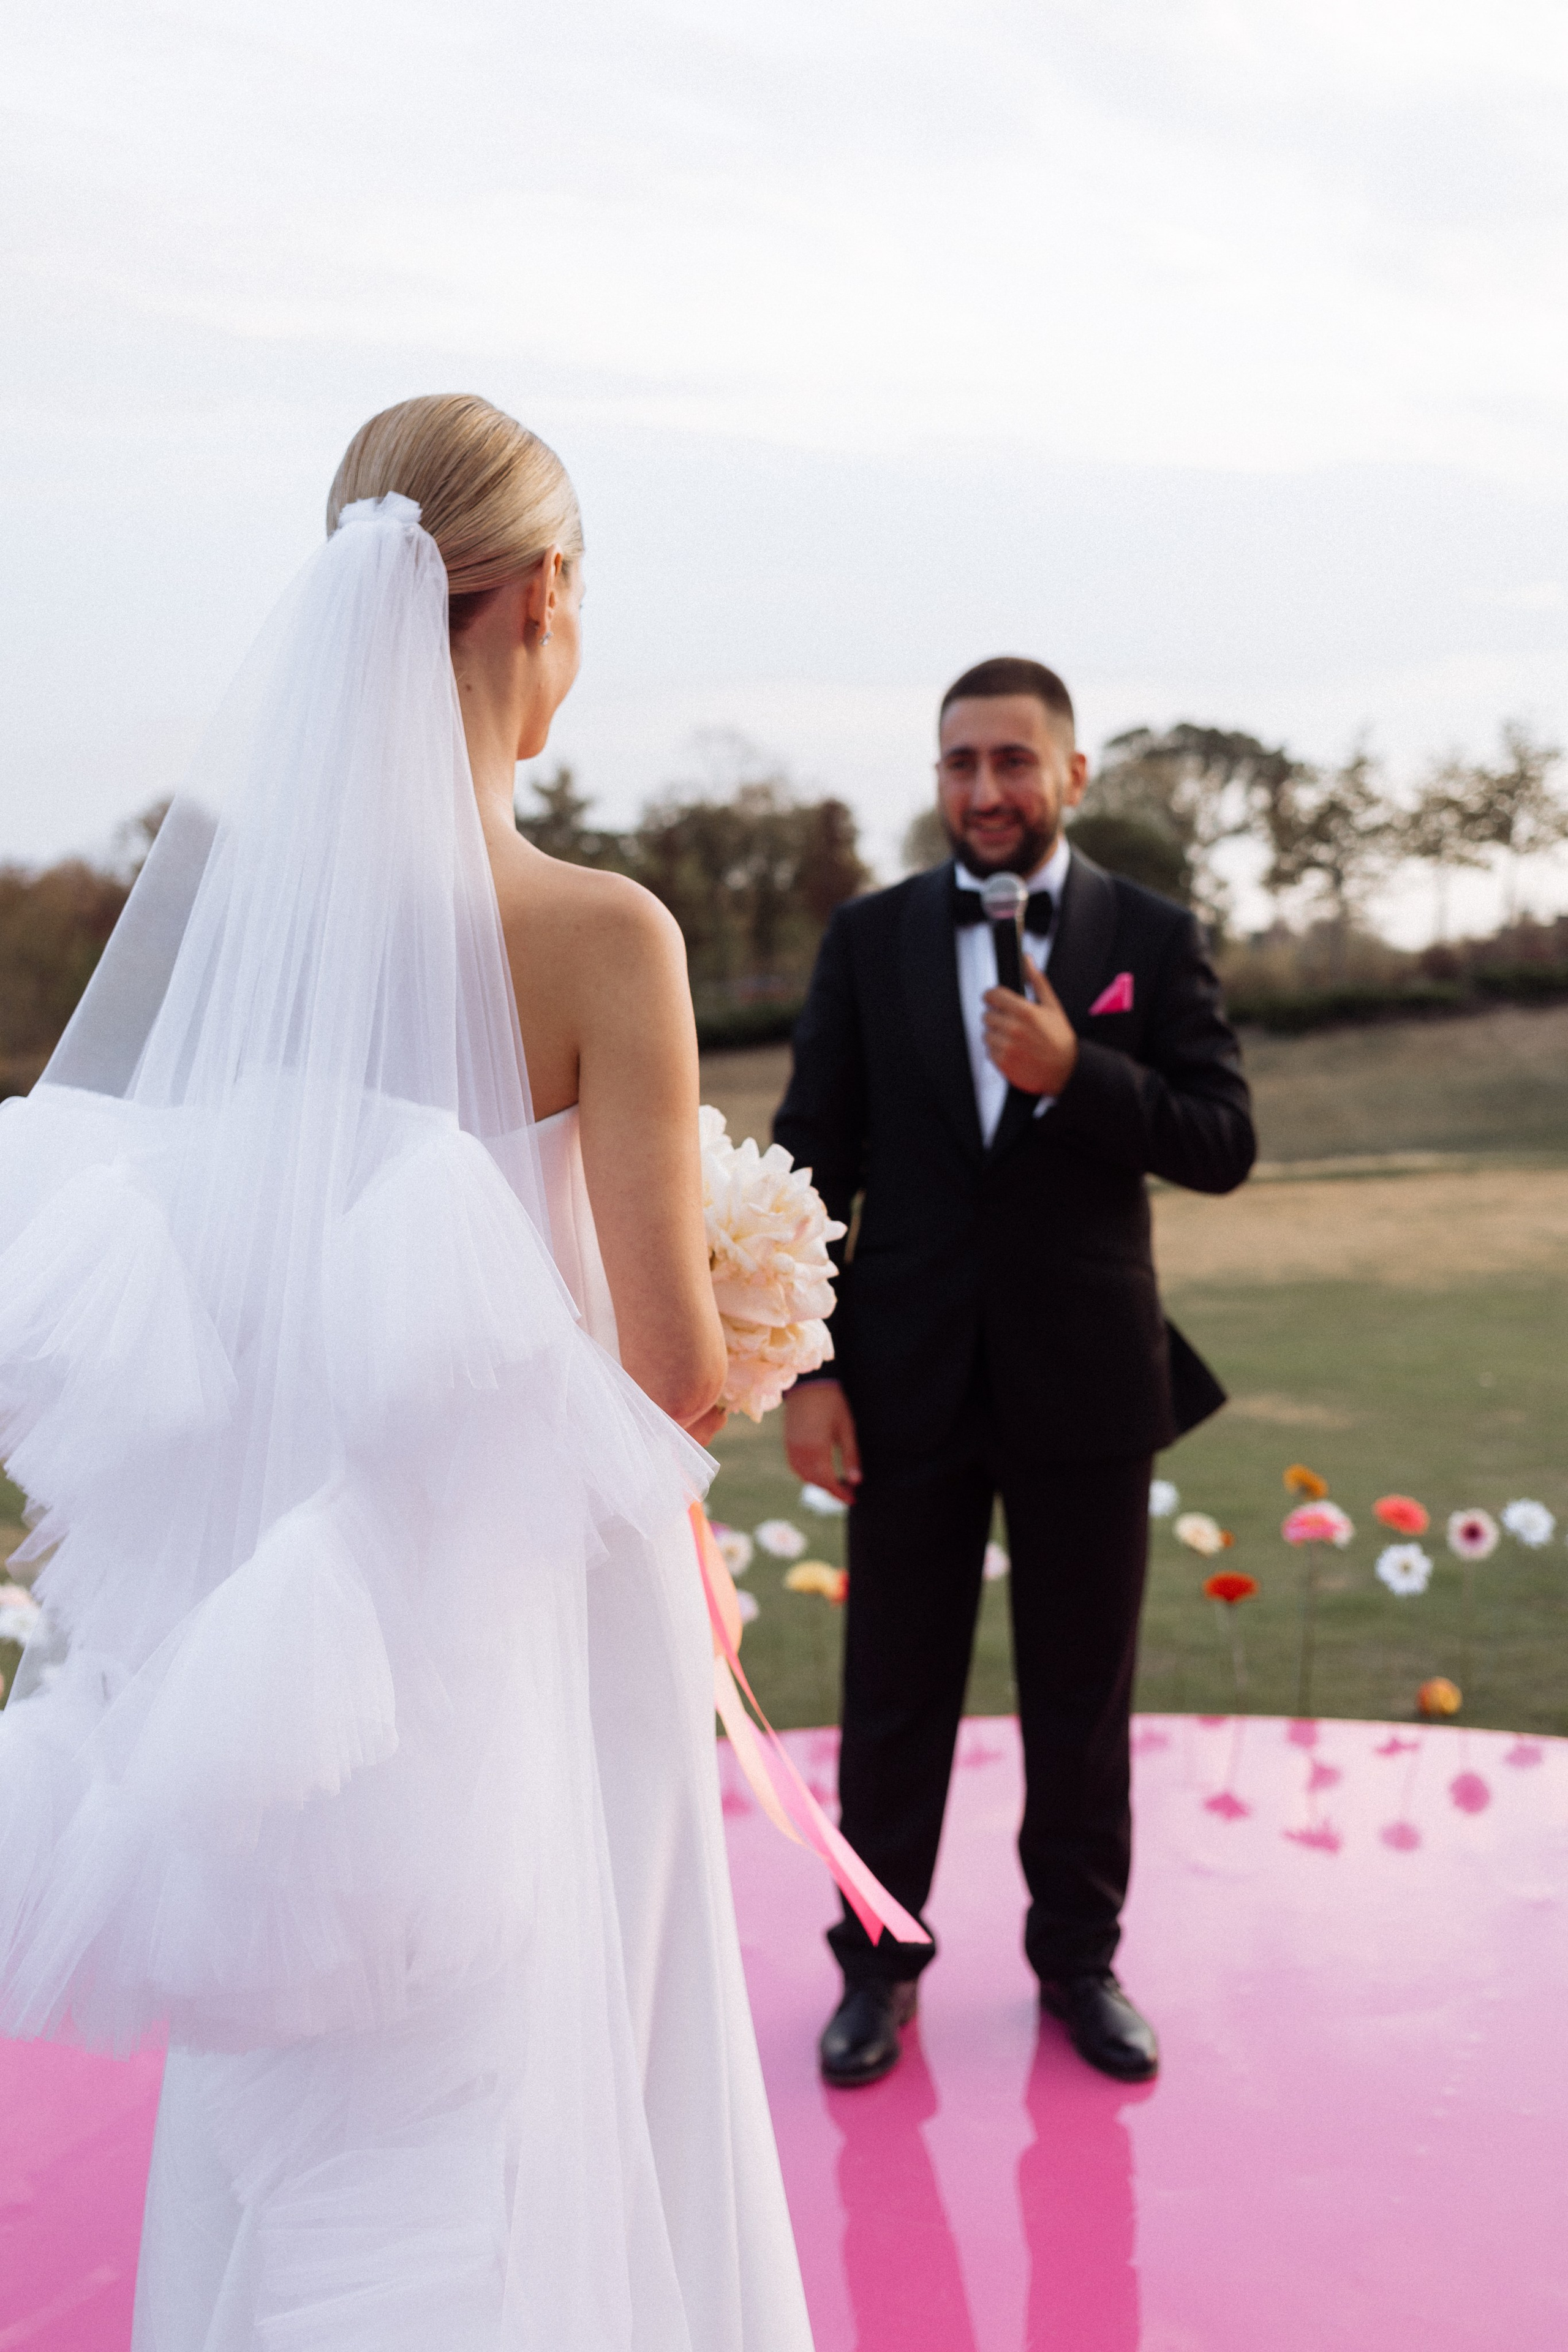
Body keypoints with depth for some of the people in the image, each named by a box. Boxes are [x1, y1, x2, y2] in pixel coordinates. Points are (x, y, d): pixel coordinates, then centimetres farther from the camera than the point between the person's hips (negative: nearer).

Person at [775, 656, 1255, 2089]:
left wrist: (1074, 1073, -20)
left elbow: (1224, 1144, -5)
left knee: (1084, 1699, 12)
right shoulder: (870, 937, 2)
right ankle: (879, 1961, 26)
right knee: (895, 1695, 9)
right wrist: (805, 1368, -5)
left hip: (1086, 1380, 0)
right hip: (910, 1380, 0)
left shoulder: (1154, 938, 1)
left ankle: (1080, 1956, 30)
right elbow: (814, 1161, 1)